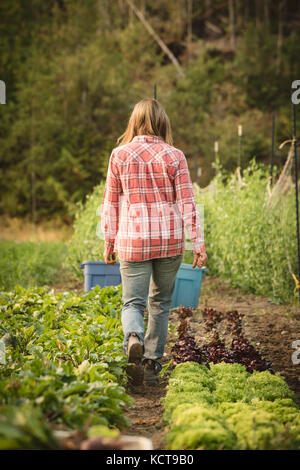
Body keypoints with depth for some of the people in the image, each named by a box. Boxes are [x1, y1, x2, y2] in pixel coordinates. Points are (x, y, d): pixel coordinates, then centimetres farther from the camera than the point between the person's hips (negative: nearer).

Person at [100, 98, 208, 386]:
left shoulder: (120, 155, 1)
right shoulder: (174, 157, -2)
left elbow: (110, 203, 5)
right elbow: (187, 203, -2)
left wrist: (109, 242, 14)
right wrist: (198, 244, 1)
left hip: (134, 240, -1)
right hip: (170, 240, 1)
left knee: (133, 302, 5)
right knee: (161, 301, 16)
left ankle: (133, 336, -28)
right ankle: (152, 364, 16)